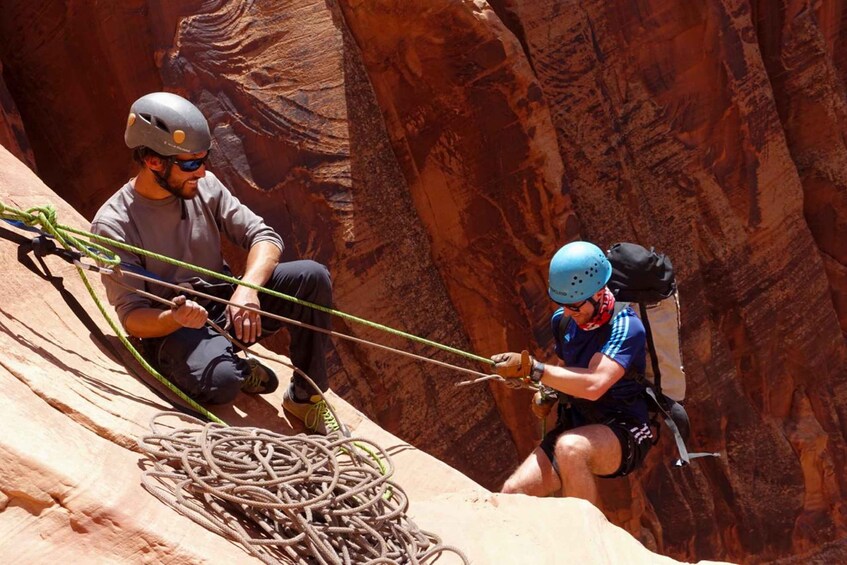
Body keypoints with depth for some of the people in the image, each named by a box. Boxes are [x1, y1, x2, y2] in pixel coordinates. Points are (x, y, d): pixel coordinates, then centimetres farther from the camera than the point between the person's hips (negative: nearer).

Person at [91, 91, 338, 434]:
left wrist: (247, 288, -24)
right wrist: (174, 318, -38)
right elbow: (131, 317, -15)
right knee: (217, 381, -39)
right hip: (171, 330, -5)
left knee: (313, 277, -17)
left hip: (227, 306, 6)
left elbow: (264, 237, -3)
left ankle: (306, 396, -2)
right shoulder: (114, 225, -14)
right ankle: (240, 372, 1)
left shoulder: (204, 187, 0)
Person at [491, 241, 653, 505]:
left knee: (569, 447, -39)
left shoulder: (626, 326, -19)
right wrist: (548, 392, 2)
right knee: (513, 493, -13)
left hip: (622, 435, -7)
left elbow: (593, 385, -34)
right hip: (574, 429, 7)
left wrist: (531, 368, -34)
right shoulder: (563, 319, 3)